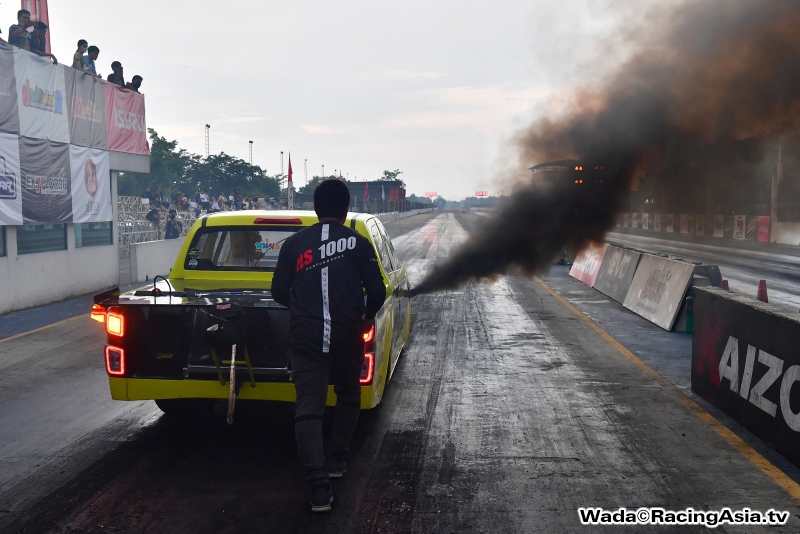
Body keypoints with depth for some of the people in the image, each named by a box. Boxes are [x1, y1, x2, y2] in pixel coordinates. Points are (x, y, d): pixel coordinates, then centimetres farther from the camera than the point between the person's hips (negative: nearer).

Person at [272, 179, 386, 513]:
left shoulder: (294, 244, 4)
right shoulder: (358, 242, 0)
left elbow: (279, 292, 6)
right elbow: (377, 292, -4)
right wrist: (368, 317, 17)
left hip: (305, 339, 0)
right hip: (347, 338, 0)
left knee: (308, 410, 0)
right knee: (348, 398, 24)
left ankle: (318, 486, -8)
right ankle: (336, 460, 30)